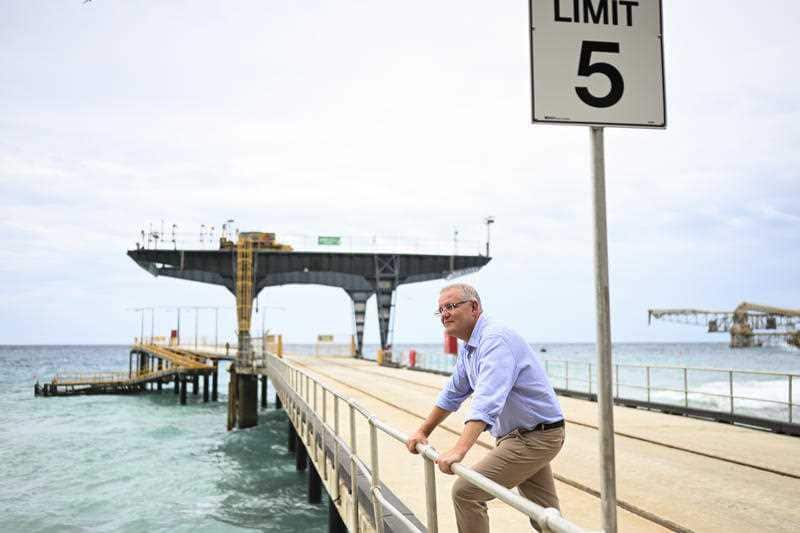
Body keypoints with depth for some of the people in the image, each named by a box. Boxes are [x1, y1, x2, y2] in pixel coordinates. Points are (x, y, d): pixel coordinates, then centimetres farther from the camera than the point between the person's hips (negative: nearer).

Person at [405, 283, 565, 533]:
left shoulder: (495, 339, -22)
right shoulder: (468, 348, 10)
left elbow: (488, 401, -35)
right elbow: (452, 394, 22)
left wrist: (459, 451, -44)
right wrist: (423, 431, 20)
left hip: (533, 437, -10)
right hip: (524, 436, 10)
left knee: (465, 492, -11)